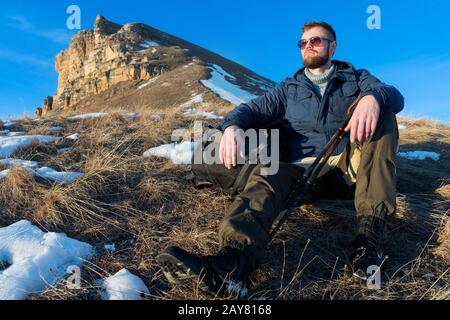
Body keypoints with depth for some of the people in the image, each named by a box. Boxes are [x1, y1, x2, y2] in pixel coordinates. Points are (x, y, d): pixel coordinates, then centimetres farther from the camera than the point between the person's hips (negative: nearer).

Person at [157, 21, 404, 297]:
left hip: (349, 168, 0)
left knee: (379, 108, -22)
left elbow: (395, 96, -4)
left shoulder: (357, 78, 17)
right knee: (267, 174, -31)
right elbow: (254, 108, 5)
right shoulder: (290, 88, 21)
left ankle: (371, 230, -34)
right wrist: (233, 125, -20)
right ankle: (234, 261, -60)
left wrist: (373, 98, -31)